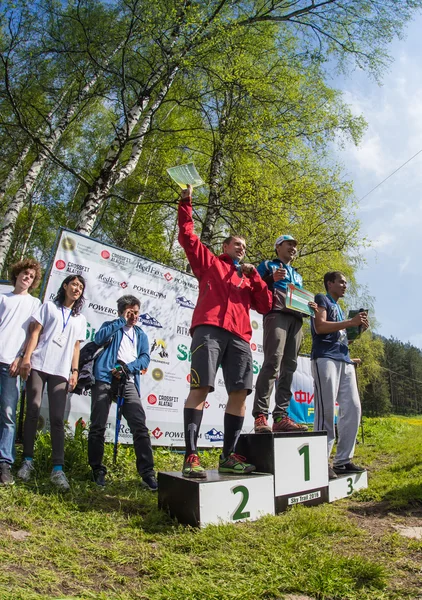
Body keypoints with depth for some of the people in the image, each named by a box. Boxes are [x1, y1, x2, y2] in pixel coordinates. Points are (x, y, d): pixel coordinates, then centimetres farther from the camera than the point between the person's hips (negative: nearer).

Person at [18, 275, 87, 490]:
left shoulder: (80, 319, 18)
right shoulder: (49, 307, 11)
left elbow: (76, 346, 14)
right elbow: (35, 333, 3)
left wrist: (74, 371, 5)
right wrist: (26, 357, -9)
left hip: (61, 371, 2)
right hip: (38, 365, -1)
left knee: (57, 418, -3)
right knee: (33, 412, -2)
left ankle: (58, 469, -5)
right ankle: (27, 461, 11)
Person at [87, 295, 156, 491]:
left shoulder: (141, 334, 22)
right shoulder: (112, 326, 16)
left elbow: (145, 358, 8)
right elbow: (99, 338, -7)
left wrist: (126, 367, -9)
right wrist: (121, 321, -1)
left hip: (128, 381, 2)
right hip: (105, 378, -2)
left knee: (140, 427, -9)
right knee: (98, 426, -1)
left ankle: (147, 473, -8)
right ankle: (97, 471, 14)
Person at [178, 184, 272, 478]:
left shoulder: (249, 276, 31)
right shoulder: (209, 262, 22)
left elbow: (265, 306, 20)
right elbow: (187, 236, 16)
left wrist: (254, 276, 12)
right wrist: (186, 202, 12)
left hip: (239, 336, 5)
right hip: (209, 329, -4)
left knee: (240, 393, -4)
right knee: (200, 387, -14)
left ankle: (229, 456, 3)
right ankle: (191, 456, -15)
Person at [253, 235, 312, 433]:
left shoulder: (297, 275, 34)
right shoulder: (267, 265, 16)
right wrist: (272, 279, -12)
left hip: (296, 319, 7)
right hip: (276, 315, -6)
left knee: (289, 367, -3)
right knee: (272, 363, -20)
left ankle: (280, 416, -5)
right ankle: (260, 416, -23)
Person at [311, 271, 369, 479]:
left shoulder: (338, 308, 29)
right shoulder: (321, 299, 5)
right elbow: (319, 327, -11)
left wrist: (359, 328, 12)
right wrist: (350, 322, -9)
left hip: (344, 360, 9)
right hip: (325, 358, -9)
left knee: (352, 408, 3)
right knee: (326, 411, -12)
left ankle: (343, 460, 9)